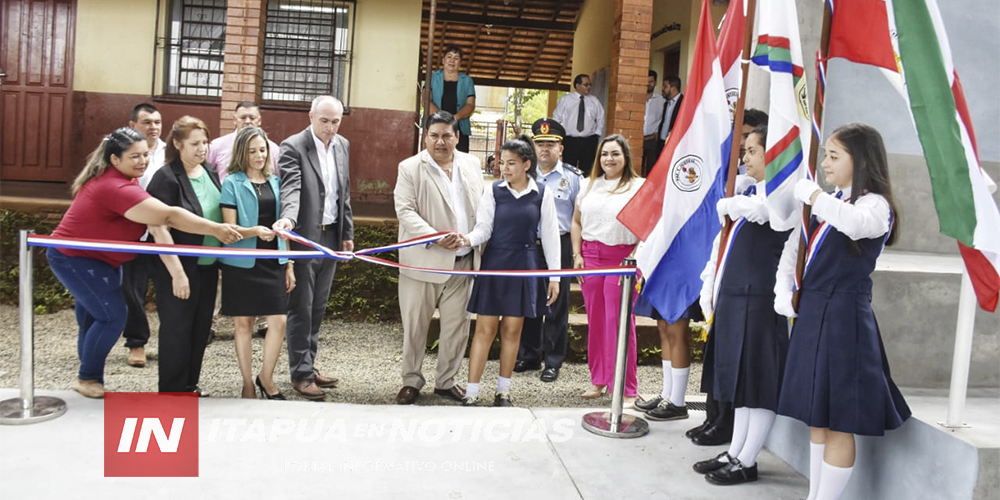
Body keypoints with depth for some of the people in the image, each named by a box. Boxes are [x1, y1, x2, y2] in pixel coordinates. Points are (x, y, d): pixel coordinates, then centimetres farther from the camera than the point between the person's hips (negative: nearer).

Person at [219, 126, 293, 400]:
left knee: (278, 321, -4)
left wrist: (289, 264, 10)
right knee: (244, 323, 6)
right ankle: (248, 384, 19)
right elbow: (230, 229, -7)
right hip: (243, 264, -3)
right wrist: (255, 231, -27)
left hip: (273, 262, 3)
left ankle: (266, 378, 17)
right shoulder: (232, 183, -3)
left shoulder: (274, 182, 10)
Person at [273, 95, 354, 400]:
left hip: (331, 238, 6)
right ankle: (301, 373, 12)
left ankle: (309, 364, 26)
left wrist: (347, 233, 15)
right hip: (304, 237, -6)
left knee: (318, 307, 14)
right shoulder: (293, 146, -12)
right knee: (301, 308, 2)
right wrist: (288, 218, -44)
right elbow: (291, 188, -25)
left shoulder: (343, 145, 9)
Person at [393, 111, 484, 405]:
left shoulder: (471, 164, 9)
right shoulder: (410, 168, -4)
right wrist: (435, 238, -21)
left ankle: (446, 381, 25)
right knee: (415, 325, 7)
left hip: (463, 261, 4)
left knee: (457, 325, 10)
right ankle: (411, 381, 23)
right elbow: (405, 210, -11)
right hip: (423, 261, -3)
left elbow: (482, 206, 15)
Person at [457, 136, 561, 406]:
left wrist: (554, 276, 2)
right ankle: (471, 393, 7)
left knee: (512, 330, 8)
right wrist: (469, 239, -25)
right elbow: (484, 228, -2)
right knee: (485, 328, 0)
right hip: (495, 262, 0)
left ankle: (503, 392, 21)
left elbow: (550, 236, 2)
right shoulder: (493, 191, -1)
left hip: (524, 266, 0)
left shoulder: (542, 194, -1)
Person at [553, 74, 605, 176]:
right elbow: (556, 118, 6)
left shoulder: (594, 101, 10)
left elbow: (600, 119, 16)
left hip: (589, 141, 2)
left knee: (586, 170, 1)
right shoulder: (565, 99, 4)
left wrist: (597, 135, 5)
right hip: (569, 140, -2)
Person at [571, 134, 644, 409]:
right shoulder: (588, 185, 14)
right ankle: (599, 380, 21)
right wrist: (577, 254, 6)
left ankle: (627, 389, 6)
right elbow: (576, 222, 17)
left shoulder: (639, 187, 0)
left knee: (620, 322, -3)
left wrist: (633, 259, -13)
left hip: (623, 259, -4)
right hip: (590, 257, 4)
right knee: (595, 321, 9)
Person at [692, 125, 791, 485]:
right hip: (733, 296, 9)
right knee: (740, 378, 14)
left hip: (760, 299, -9)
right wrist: (710, 286, 15)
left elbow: (757, 210, -31)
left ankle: (746, 462, 9)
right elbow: (725, 242, 21)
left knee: (759, 381, 0)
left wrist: (727, 205, -10)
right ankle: (734, 452, 23)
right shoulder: (750, 192, 18)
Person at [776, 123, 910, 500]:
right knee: (815, 416, 15)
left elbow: (857, 223, -36)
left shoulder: (875, 204, -11)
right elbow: (794, 247, 17)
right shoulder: (827, 205, 13)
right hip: (811, 312, 8)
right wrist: (784, 290, 2)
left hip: (844, 317, -8)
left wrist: (811, 193, -23)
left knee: (838, 421, -1)